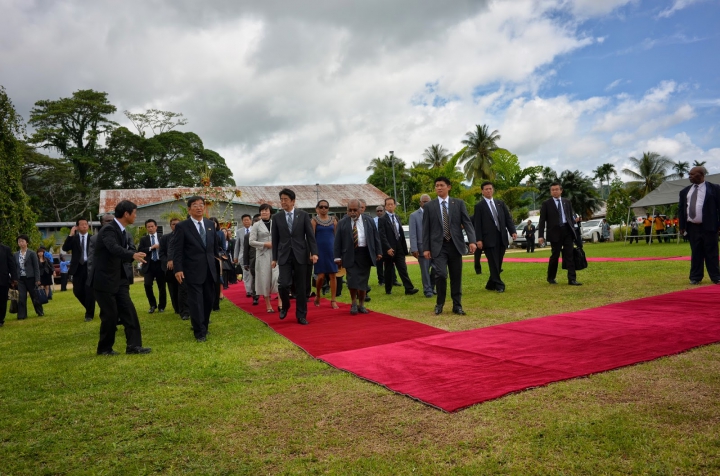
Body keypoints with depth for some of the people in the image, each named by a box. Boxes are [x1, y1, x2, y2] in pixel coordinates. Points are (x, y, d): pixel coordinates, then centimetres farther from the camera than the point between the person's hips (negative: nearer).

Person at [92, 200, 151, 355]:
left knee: (129, 312, 2)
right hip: (104, 280, -8)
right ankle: (104, 348, 16)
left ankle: (133, 345, 4)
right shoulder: (109, 229, -19)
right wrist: (133, 255, -54)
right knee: (110, 315, -2)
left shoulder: (123, 231, 8)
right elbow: (114, 248, -39)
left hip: (119, 279, 8)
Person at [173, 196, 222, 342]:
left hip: (210, 269, 5)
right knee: (196, 301, -2)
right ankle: (200, 332, 5)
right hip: (193, 270, -5)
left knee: (209, 299, 11)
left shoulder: (210, 224, 11)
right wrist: (178, 269, -14)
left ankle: (203, 325, 28)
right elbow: (177, 250, -7)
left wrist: (218, 260, 13)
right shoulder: (182, 226, -5)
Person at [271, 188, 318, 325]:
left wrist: (314, 252, -9)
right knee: (283, 284, -10)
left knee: (301, 287, 3)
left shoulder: (303, 215, 2)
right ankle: (285, 306, 20)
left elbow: (310, 235, 0)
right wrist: (274, 258, 4)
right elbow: (275, 239, 7)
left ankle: (301, 315, 15)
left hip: (300, 255, 0)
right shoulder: (277, 218, 6)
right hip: (284, 256, 1)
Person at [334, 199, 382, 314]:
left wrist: (378, 252, 5)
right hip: (350, 254, -2)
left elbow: (376, 237, 9)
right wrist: (337, 256, -5)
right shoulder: (342, 223, 1)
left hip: (365, 254, 2)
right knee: (352, 280, -8)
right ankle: (354, 304, 12)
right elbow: (337, 241, 1)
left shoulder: (368, 220, 5)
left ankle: (361, 305, 20)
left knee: (363, 281, 6)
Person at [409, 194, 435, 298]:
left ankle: (432, 288, 24)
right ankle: (427, 290, 14)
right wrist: (414, 249, -11)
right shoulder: (414, 215, 1)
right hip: (422, 247, -3)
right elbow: (412, 234, -3)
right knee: (425, 270, 2)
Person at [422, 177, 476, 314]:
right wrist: (426, 248, -2)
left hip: (455, 245, 1)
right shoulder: (429, 206, 5)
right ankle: (439, 303, 7)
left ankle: (457, 306, 18)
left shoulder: (459, 203, 6)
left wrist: (472, 241, -13)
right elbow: (426, 229, 4)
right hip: (438, 246, -1)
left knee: (456, 277, 6)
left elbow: (467, 223, 0)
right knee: (441, 274, -14)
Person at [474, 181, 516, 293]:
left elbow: (508, 218, 12)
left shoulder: (500, 203, 14)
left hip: (502, 238, 5)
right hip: (489, 239, -5)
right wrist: (479, 239, -12)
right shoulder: (479, 206, 0)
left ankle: (491, 285, 20)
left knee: (498, 264, 8)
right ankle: (499, 285, 1)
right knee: (493, 263, -5)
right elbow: (477, 224, -4)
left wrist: (513, 231, -1)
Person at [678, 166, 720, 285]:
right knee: (696, 253, 7)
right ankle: (695, 277, 12)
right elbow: (680, 209, 12)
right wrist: (681, 226, 5)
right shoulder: (685, 191, 12)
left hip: (708, 227, -3)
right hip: (692, 227, 3)